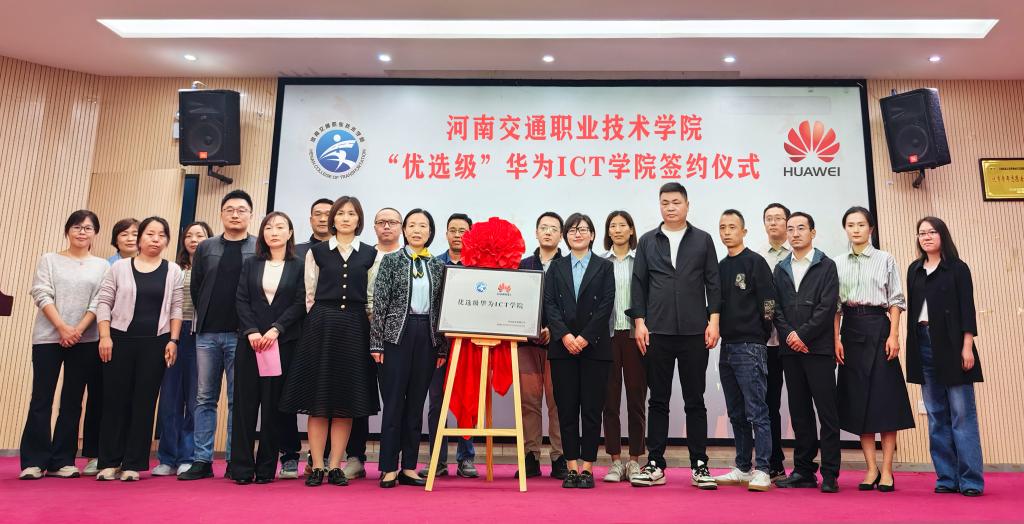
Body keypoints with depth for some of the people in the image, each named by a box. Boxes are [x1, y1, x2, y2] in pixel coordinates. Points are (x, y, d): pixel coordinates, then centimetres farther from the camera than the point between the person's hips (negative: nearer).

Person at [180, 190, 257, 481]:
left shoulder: (261, 249, 2)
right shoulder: (205, 248, 12)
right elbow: (195, 287, 14)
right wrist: (207, 317, 9)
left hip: (241, 335, -3)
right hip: (207, 333, 3)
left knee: (238, 400, 2)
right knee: (205, 398, 7)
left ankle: (234, 461, 8)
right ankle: (202, 461, 13)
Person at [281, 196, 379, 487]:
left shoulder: (370, 254, 8)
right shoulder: (316, 251, 8)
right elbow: (309, 294, 9)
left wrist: (367, 329, 1)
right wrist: (321, 321, 5)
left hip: (355, 328, 0)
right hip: (321, 325, 0)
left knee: (347, 399, 2)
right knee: (318, 398, 0)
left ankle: (335, 466, 9)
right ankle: (317, 466, 8)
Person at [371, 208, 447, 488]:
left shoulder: (438, 266, 10)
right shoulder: (391, 261, 2)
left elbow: (442, 307, 10)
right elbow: (379, 303, -2)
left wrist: (442, 347, 7)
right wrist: (377, 343, -7)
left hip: (427, 338, 3)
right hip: (397, 335, -3)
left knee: (416, 402, 7)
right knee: (394, 401, -1)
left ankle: (409, 467, 14)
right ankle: (389, 468, 7)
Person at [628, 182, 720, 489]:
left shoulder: (702, 240, 8)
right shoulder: (647, 242, 9)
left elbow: (713, 283, 6)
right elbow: (639, 284, 6)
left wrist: (713, 321, -3)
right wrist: (640, 322, -2)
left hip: (695, 332, 0)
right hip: (657, 332, 1)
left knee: (695, 401, 5)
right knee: (658, 400, 6)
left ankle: (699, 466, 14)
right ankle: (655, 465, 13)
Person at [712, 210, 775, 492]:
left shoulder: (755, 262, -3)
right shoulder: (720, 267, 16)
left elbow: (768, 303, -8)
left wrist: (758, 337, -5)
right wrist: (718, 332, 8)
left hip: (750, 347, -7)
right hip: (727, 347, 7)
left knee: (757, 412, -6)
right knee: (736, 414, 12)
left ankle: (762, 472, -1)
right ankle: (743, 469, 20)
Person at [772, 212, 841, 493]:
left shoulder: (826, 266, 3)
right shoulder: (780, 269, 16)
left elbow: (827, 307, -6)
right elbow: (776, 307, 9)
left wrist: (803, 334, -11)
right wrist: (789, 335, -7)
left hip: (819, 348, -4)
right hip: (791, 350, 4)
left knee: (827, 412, -3)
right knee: (799, 413, 8)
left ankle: (830, 474, 2)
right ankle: (804, 471, 15)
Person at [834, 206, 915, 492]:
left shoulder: (885, 260, 5)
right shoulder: (838, 264, 9)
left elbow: (895, 300, 2)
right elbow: (835, 304, 7)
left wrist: (894, 335, -8)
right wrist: (836, 338, -2)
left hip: (878, 327, -2)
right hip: (850, 330, 2)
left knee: (884, 397, -2)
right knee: (858, 398, 3)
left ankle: (886, 470, 4)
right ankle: (871, 468, 10)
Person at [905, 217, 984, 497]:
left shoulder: (957, 268, 2)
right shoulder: (914, 270, 13)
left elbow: (967, 308, -4)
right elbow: (912, 308, 12)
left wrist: (967, 346, -11)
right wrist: (912, 347, 8)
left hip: (951, 345, -4)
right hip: (923, 345, 4)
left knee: (962, 413, -4)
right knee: (936, 415, 6)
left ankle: (971, 480, 1)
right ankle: (947, 478, 12)